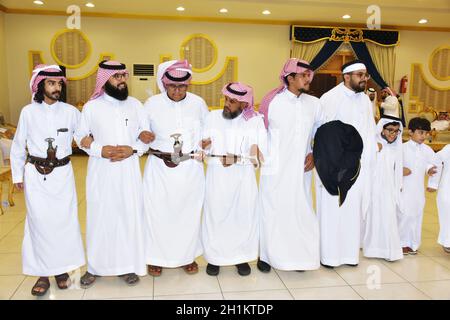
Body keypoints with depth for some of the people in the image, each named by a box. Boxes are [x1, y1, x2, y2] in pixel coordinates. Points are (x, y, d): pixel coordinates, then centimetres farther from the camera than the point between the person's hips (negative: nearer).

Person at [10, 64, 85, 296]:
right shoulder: (28, 111, 0)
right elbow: (18, 145, 7)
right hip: (35, 174, 0)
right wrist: (17, 175, 9)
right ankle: (43, 274, 16)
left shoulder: (70, 111, -1)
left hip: (62, 173, 0)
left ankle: (62, 269, 20)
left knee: (64, 220, 2)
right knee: (39, 221, 3)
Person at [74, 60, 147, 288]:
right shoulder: (91, 107, 0)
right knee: (99, 217, 6)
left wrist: (132, 149, -13)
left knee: (129, 216, 5)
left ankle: (128, 265, 20)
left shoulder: (135, 105, 4)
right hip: (101, 171, -1)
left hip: (128, 170, 1)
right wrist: (100, 149, -12)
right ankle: (94, 267, 23)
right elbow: (80, 136, 5)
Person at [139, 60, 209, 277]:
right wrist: (142, 136, -18)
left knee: (189, 212, 11)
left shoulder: (198, 103, 1)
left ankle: (187, 256, 30)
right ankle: (156, 258, 24)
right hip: (160, 167, -1)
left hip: (190, 168, 2)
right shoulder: (152, 103, -3)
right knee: (157, 212, 4)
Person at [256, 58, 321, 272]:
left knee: (300, 212, 6)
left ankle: (297, 256, 23)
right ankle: (266, 255, 21)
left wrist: (314, 154, 1)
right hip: (275, 170, -3)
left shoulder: (314, 104, 6)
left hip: (301, 170, 3)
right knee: (271, 212, 5)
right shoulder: (272, 102, -4)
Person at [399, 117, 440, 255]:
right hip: (404, 188, -4)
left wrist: (433, 184, 17)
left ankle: (413, 244, 19)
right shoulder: (403, 148, -6)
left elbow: (437, 164, 18)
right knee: (404, 215, -6)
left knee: (417, 216, 7)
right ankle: (402, 243, 8)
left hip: (419, 189, 4)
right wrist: (400, 170, -20)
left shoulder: (427, 150, 6)